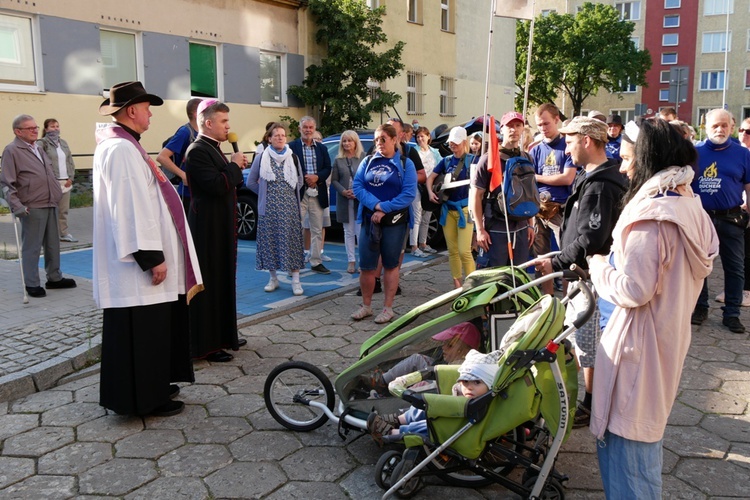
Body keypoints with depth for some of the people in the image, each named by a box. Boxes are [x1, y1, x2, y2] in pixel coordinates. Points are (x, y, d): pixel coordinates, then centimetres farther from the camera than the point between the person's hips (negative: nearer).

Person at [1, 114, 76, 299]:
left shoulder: (38, 148, 15)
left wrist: (57, 193, 22)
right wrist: (17, 206, -20)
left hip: (50, 205, 8)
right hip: (32, 208, -8)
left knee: (53, 244, 15)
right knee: (31, 247, 0)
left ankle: (54, 278, 27)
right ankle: (32, 284, 11)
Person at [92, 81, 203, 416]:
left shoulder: (120, 145, 14)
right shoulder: (121, 149, -19)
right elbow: (131, 208, -24)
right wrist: (152, 257, -23)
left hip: (137, 262, 11)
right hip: (136, 264, -11)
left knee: (151, 327, 18)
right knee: (142, 330, -1)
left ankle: (153, 386, 29)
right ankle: (143, 398, 11)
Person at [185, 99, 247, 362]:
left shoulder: (213, 149, 14)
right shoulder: (197, 151, -17)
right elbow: (216, 185, -28)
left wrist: (236, 168, 4)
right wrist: (234, 165, -14)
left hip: (221, 227, 10)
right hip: (207, 229, -10)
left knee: (223, 280, 16)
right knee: (208, 284, -3)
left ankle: (222, 336, 28)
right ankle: (205, 345, 6)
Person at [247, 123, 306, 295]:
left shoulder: (293, 158, 7)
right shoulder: (261, 158, 3)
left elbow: (300, 181, 16)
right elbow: (251, 182, 8)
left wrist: (288, 192, 6)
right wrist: (267, 191, 4)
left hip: (289, 207, 0)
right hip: (269, 207, 0)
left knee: (292, 241, -3)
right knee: (269, 241, 2)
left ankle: (295, 280, 0)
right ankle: (273, 278, 16)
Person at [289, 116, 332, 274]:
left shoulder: (321, 148, 13)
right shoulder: (292, 147, -1)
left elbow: (327, 168, 6)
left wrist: (317, 177, -12)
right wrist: (303, 178, -16)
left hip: (317, 194, 4)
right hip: (298, 192, -4)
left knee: (317, 230, 9)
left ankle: (316, 262, 18)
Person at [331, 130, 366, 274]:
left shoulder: (364, 157, 0)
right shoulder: (338, 160, 8)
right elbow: (334, 180, 5)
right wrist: (343, 191, -11)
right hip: (345, 200, 3)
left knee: (361, 232, -6)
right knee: (349, 232, 8)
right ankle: (351, 261, 13)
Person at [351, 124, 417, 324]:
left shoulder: (405, 164, 0)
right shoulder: (367, 162, 9)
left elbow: (408, 194, -9)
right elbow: (357, 186, -1)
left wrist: (384, 210, -17)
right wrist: (376, 205, -16)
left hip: (395, 222, -2)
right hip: (369, 220, 3)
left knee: (391, 265, 7)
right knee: (366, 266, 3)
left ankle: (388, 308, 17)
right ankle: (366, 305, 20)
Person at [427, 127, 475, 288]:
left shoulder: (472, 160, -2)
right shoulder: (446, 160, 10)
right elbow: (430, 177, 14)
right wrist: (430, 192, -2)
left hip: (465, 209, -4)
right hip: (447, 209, 5)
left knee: (464, 251, -12)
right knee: (452, 250, 9)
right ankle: (457, 284, 19)